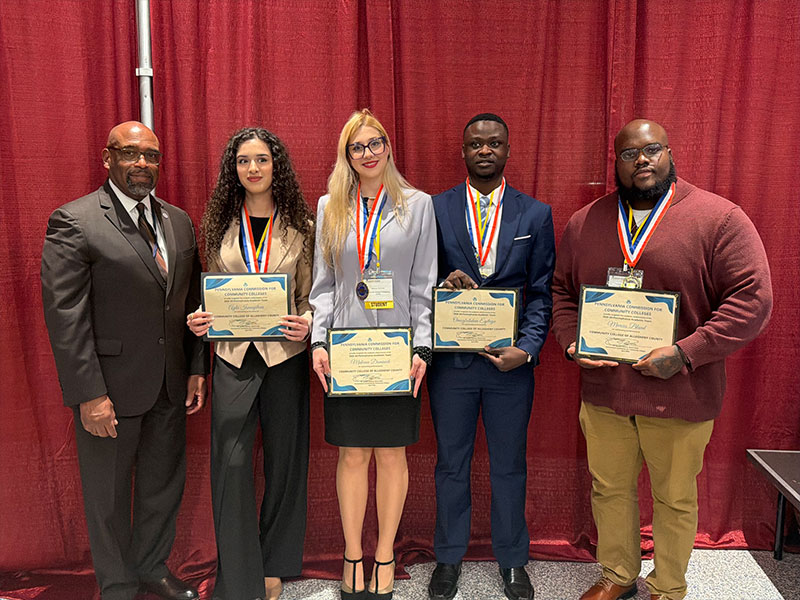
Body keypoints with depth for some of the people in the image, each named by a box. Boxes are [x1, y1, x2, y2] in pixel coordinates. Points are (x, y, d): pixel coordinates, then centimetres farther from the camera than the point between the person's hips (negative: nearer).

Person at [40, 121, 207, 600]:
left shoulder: (179, 222, 8)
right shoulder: (73, 222, -11)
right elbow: (65, 317, -15)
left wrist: (197, 368, 7)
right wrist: (89, 395, -18)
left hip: (170, 386, 6)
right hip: (111, 389, -5)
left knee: (166, 481, 19)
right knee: (109, 493, 13)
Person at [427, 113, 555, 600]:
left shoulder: (536, 214, 3)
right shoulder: (435, 209, 2)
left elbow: (541, 292, 1)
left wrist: (528, 349, -11)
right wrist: (445, 283, -18)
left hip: (512, 360, 0)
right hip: (451, 358, 0)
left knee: (510, 465, 13)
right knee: (452, 462, 13)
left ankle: (513, 560, 34)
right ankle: (449, 558, 33)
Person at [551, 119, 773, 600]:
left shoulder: (719, 218, -8)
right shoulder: (585, 223, 5)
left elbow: (753, 299, -12)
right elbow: (562, 291, 12)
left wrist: (685, 353, -19)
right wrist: (573, 343, -5)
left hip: (680, 395, -3)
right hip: (603, 391, 3)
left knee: (675, 499, 14)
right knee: (610, 489, 17)